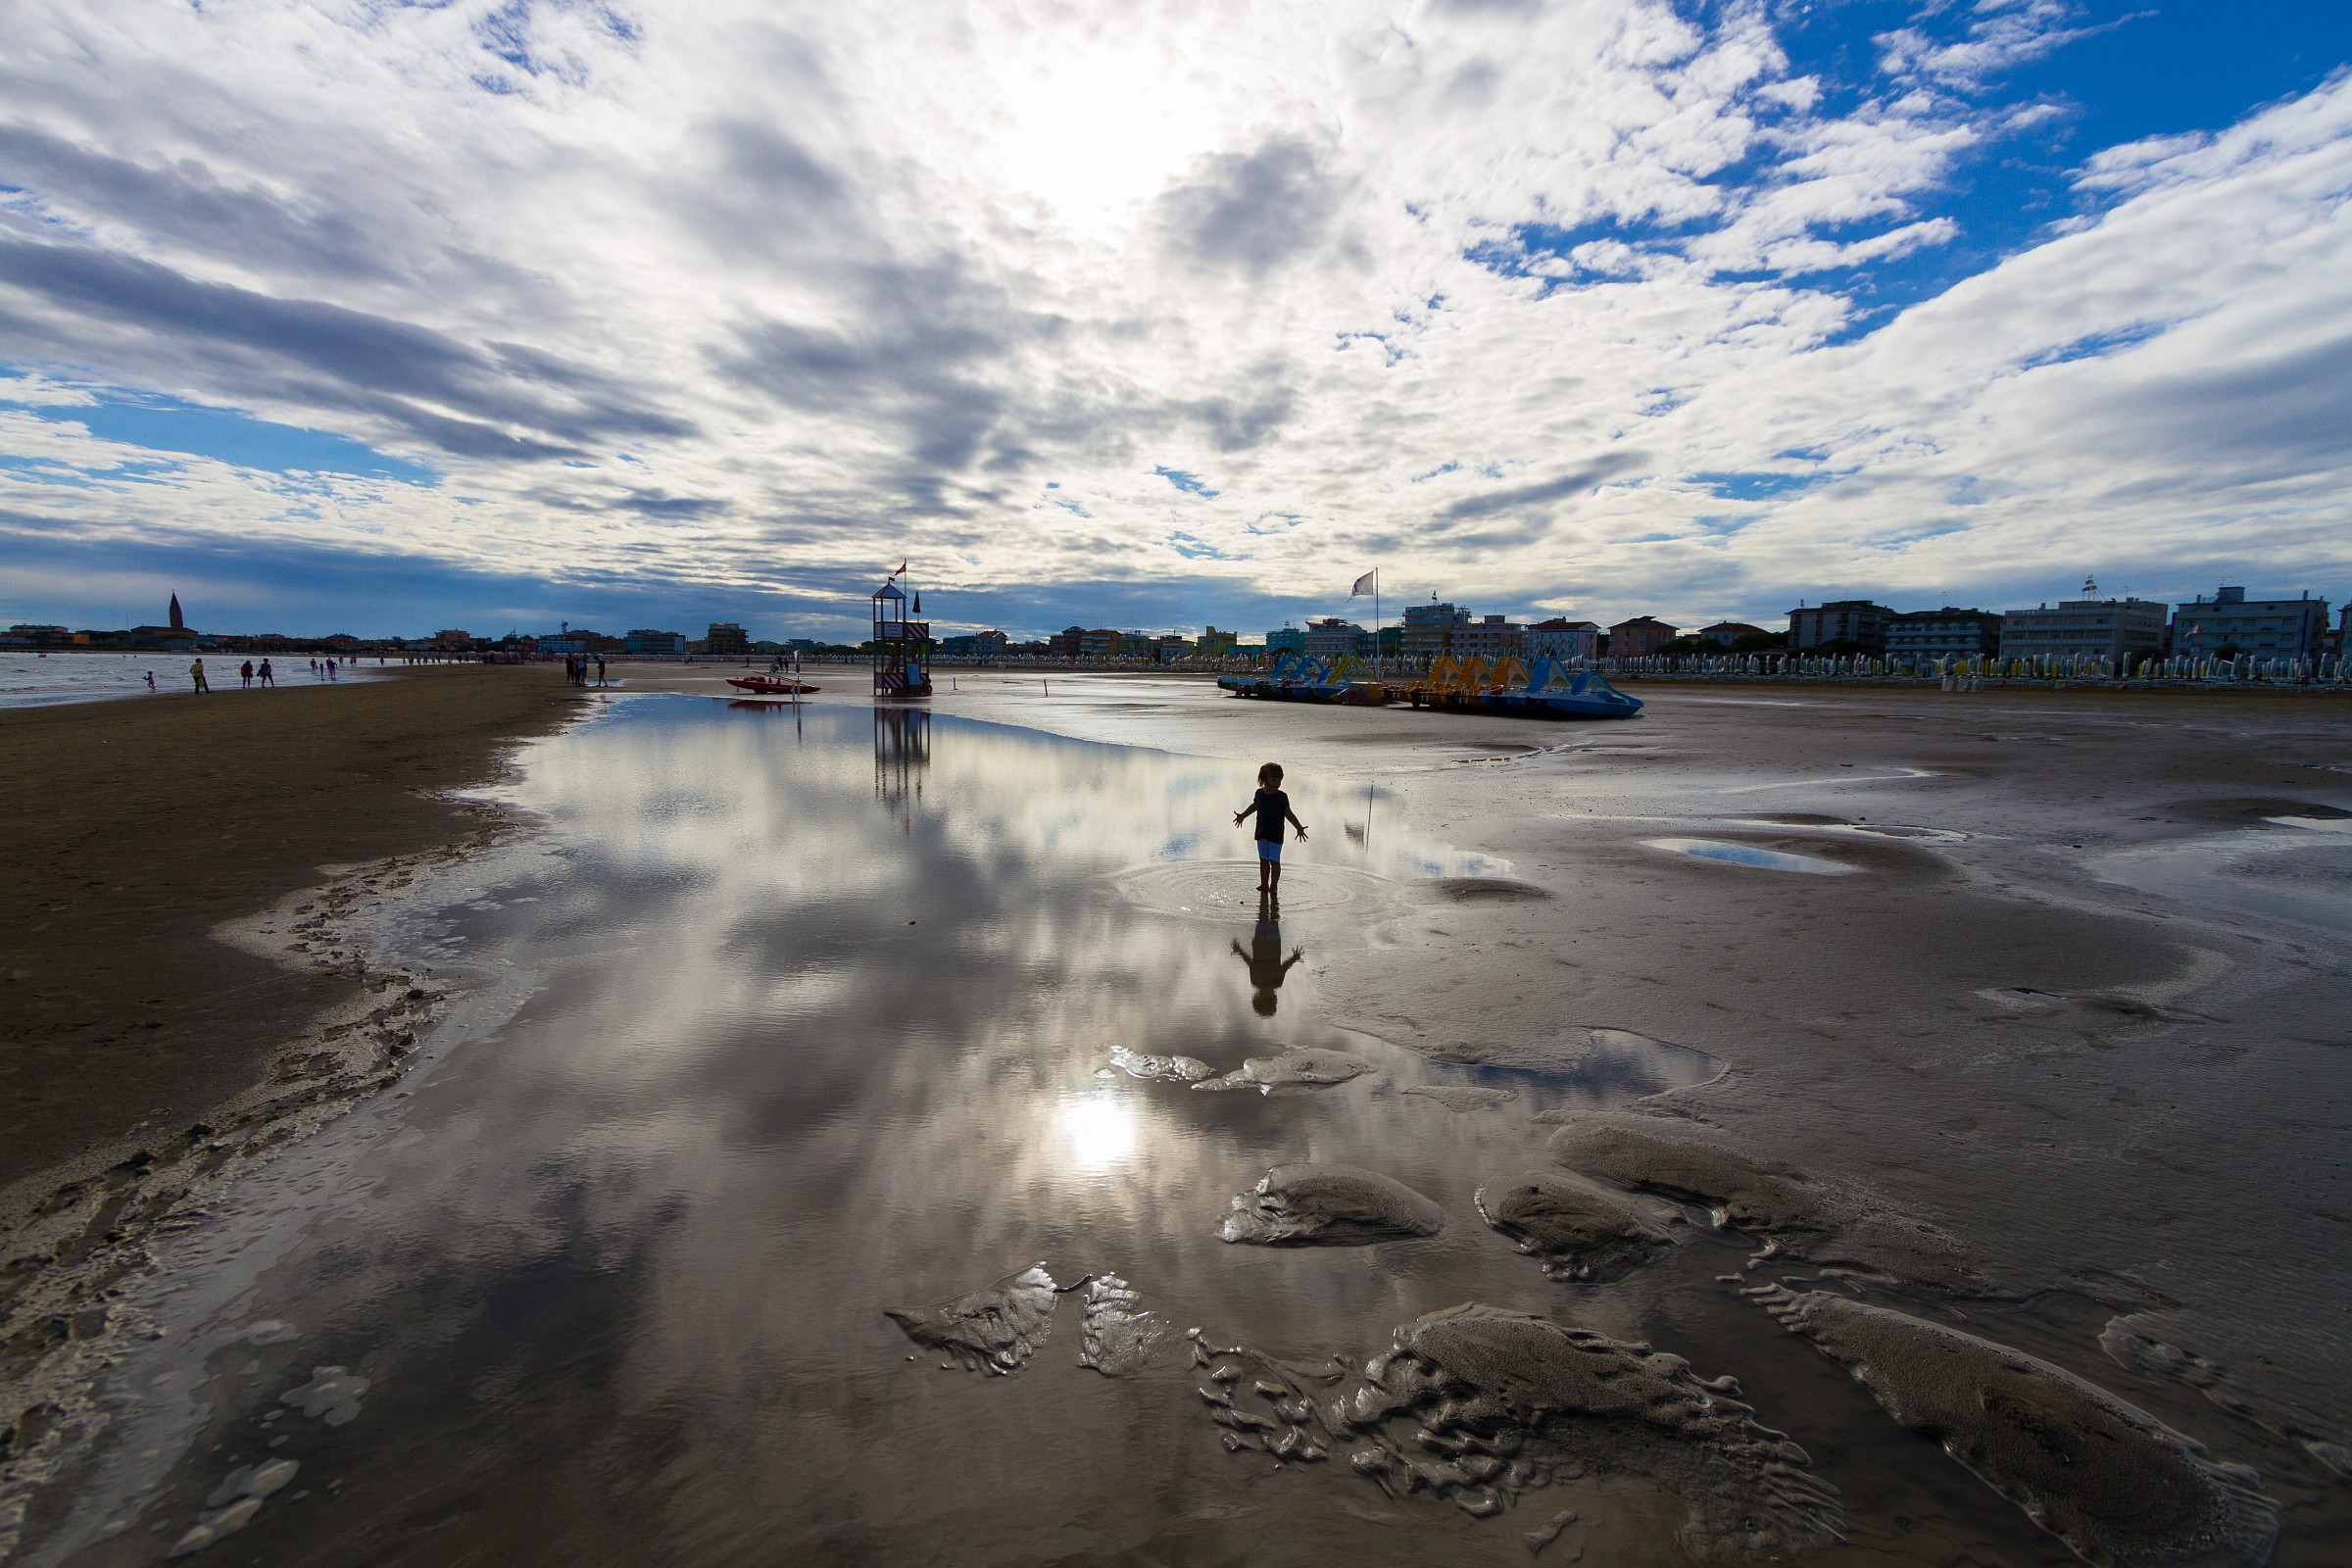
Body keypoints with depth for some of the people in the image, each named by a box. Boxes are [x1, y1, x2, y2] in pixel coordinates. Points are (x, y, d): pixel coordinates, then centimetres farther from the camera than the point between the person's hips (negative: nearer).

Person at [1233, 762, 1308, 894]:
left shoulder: (1281, 797, -11)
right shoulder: (1259, 793, 1)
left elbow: (1288, 814, -4)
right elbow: (1255, 805, 20)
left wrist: (1299, 827, -12)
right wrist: (1242, 815, 30)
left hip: (1276, 835, -4)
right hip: (1261, 833, 4)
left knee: (1274, 861, 2)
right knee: (1263, 860, 12)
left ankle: (1273, 886, 14)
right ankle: (1264, 885, 22)